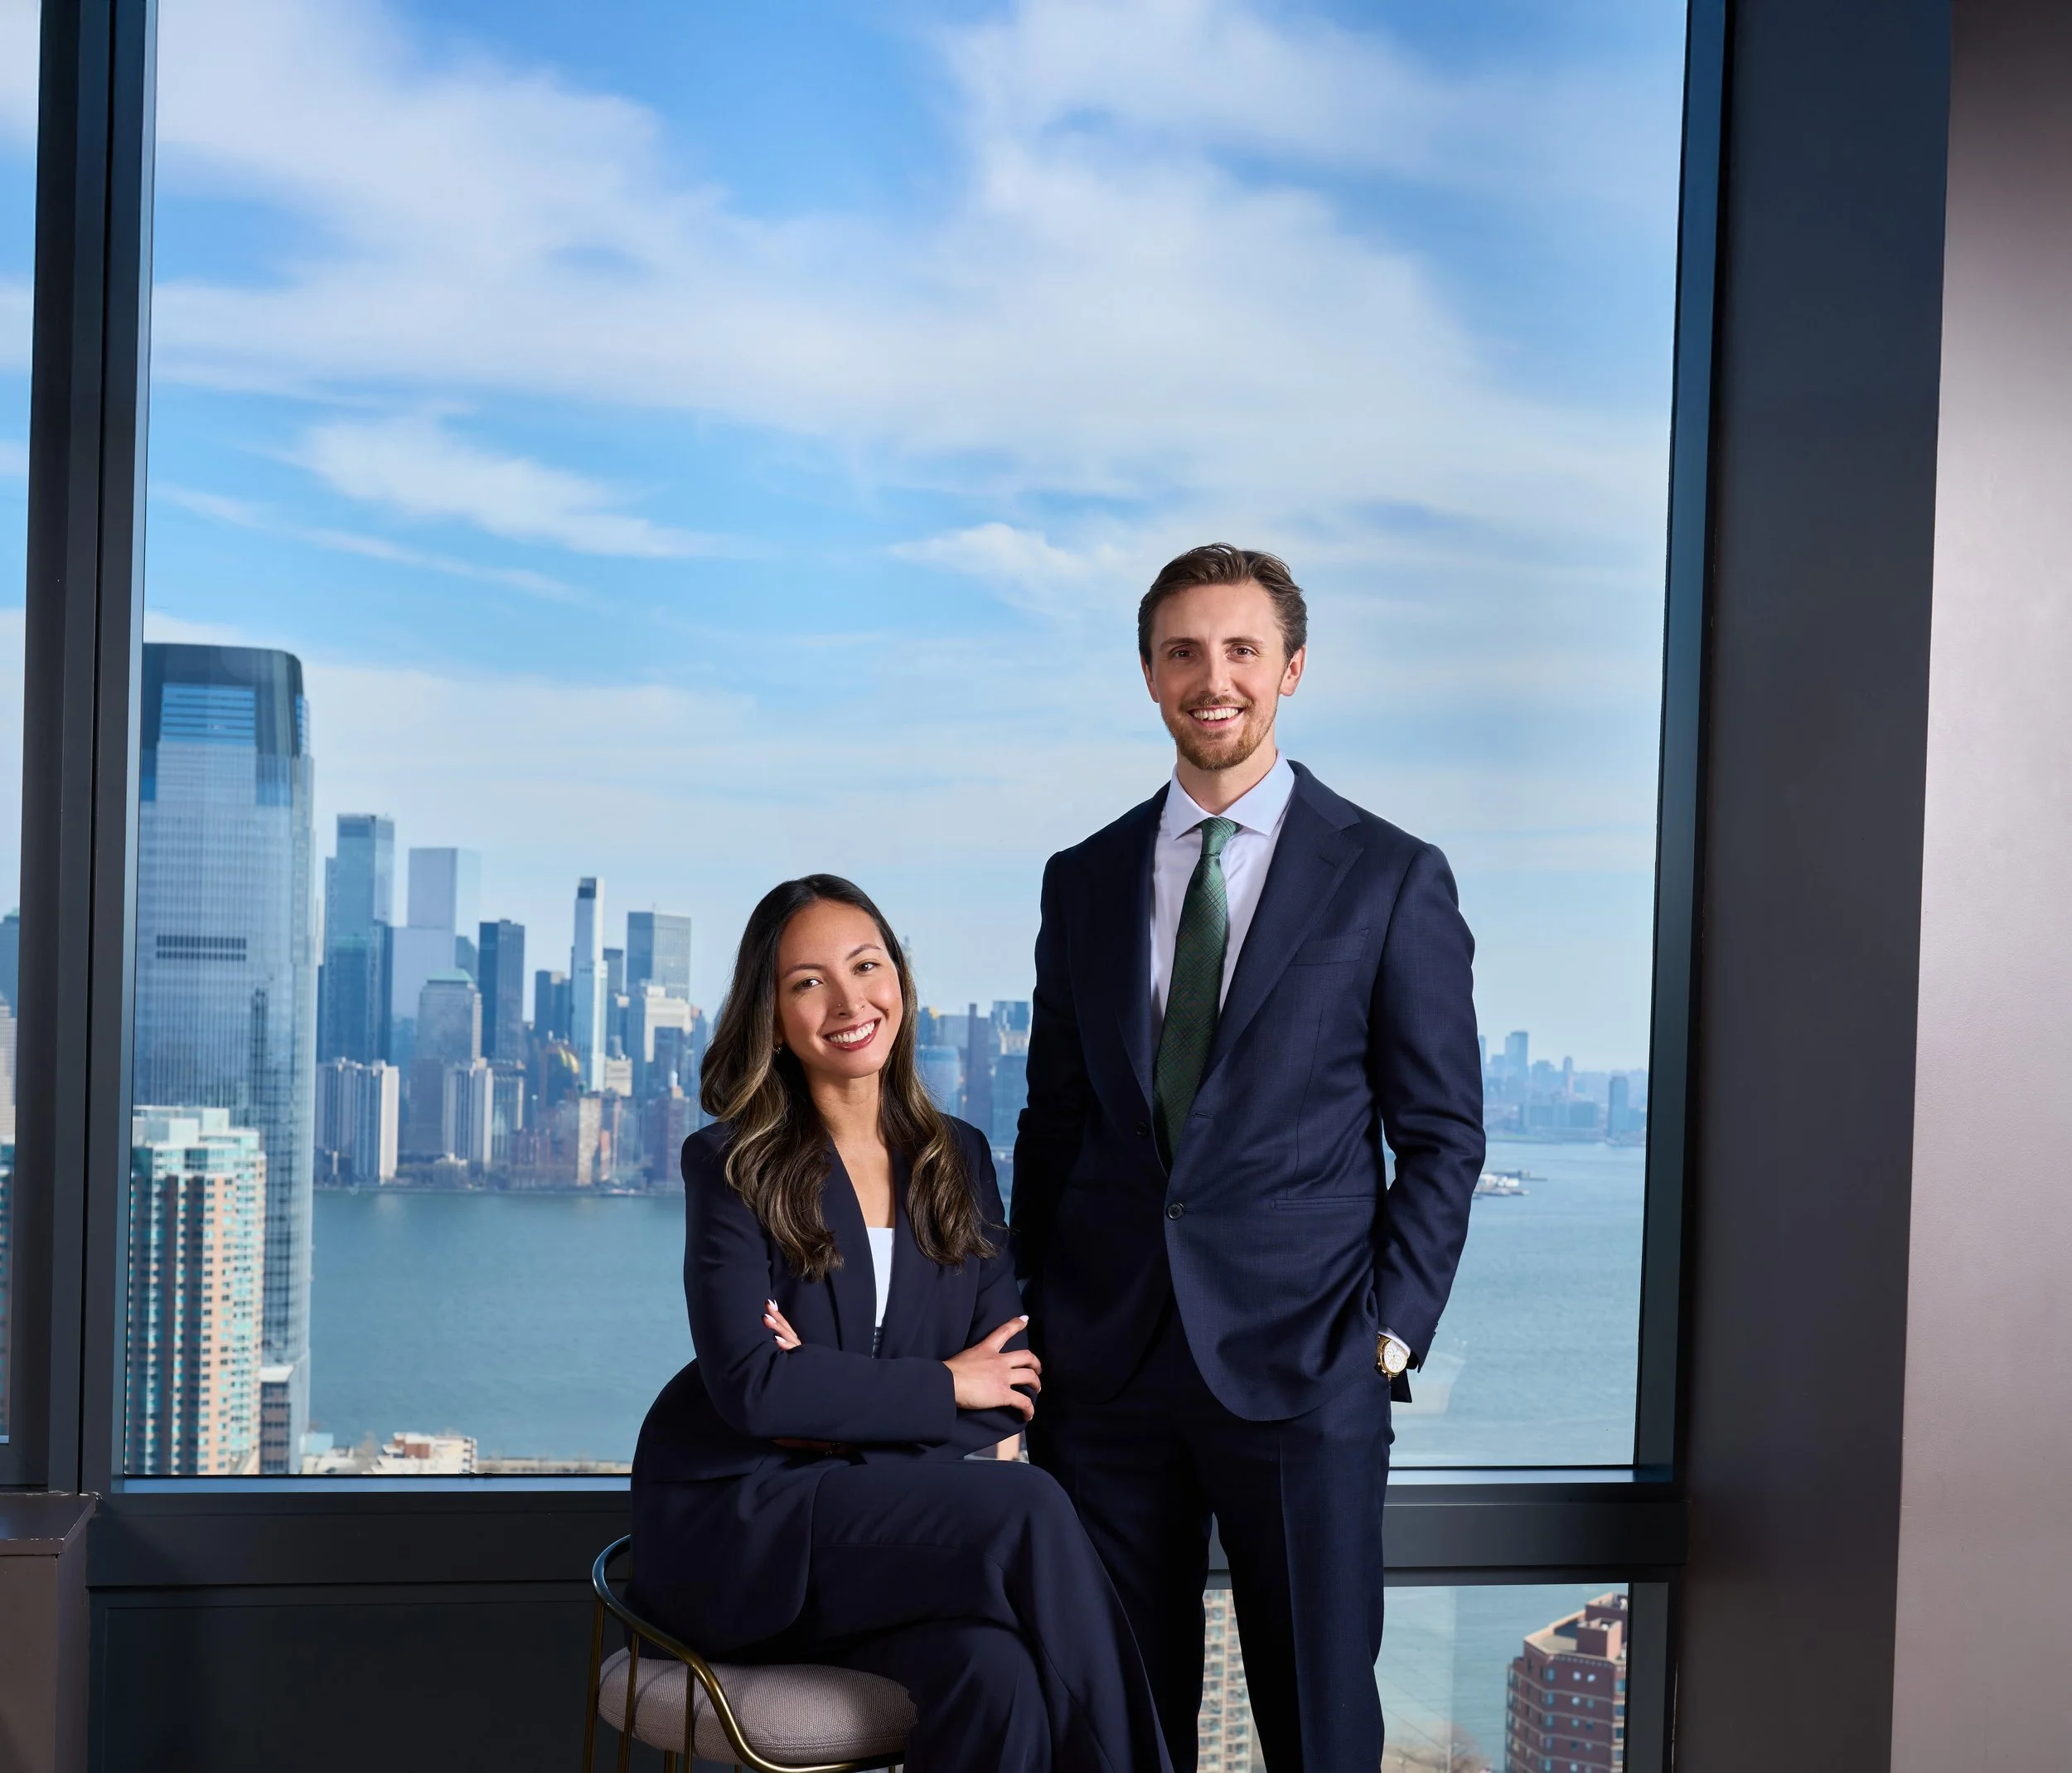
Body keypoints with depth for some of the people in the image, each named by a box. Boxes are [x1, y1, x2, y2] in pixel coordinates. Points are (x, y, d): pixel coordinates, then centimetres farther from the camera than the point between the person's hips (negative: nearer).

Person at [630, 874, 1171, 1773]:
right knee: (1027, 1513, -27)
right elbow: (748, 1384, -13)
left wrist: (832, 1401, -13)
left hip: (889, 1514, 4)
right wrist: (942, 1386, -7)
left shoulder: (959, 1160, 9)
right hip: (737, 1524, -3)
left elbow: (1010, 1386, 2)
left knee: (997, 1673, -30)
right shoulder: (731, 1165, -2)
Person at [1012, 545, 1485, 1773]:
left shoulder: (1392, 878, 0)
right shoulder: (1085, 880, 11)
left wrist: (1391, 1331, -7)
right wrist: (1031, 1318, 8)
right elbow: (1055, 1118, 14)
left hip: (1299, 1362, -3)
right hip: (1107, 1360, 3)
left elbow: (1443, 1134, 1)